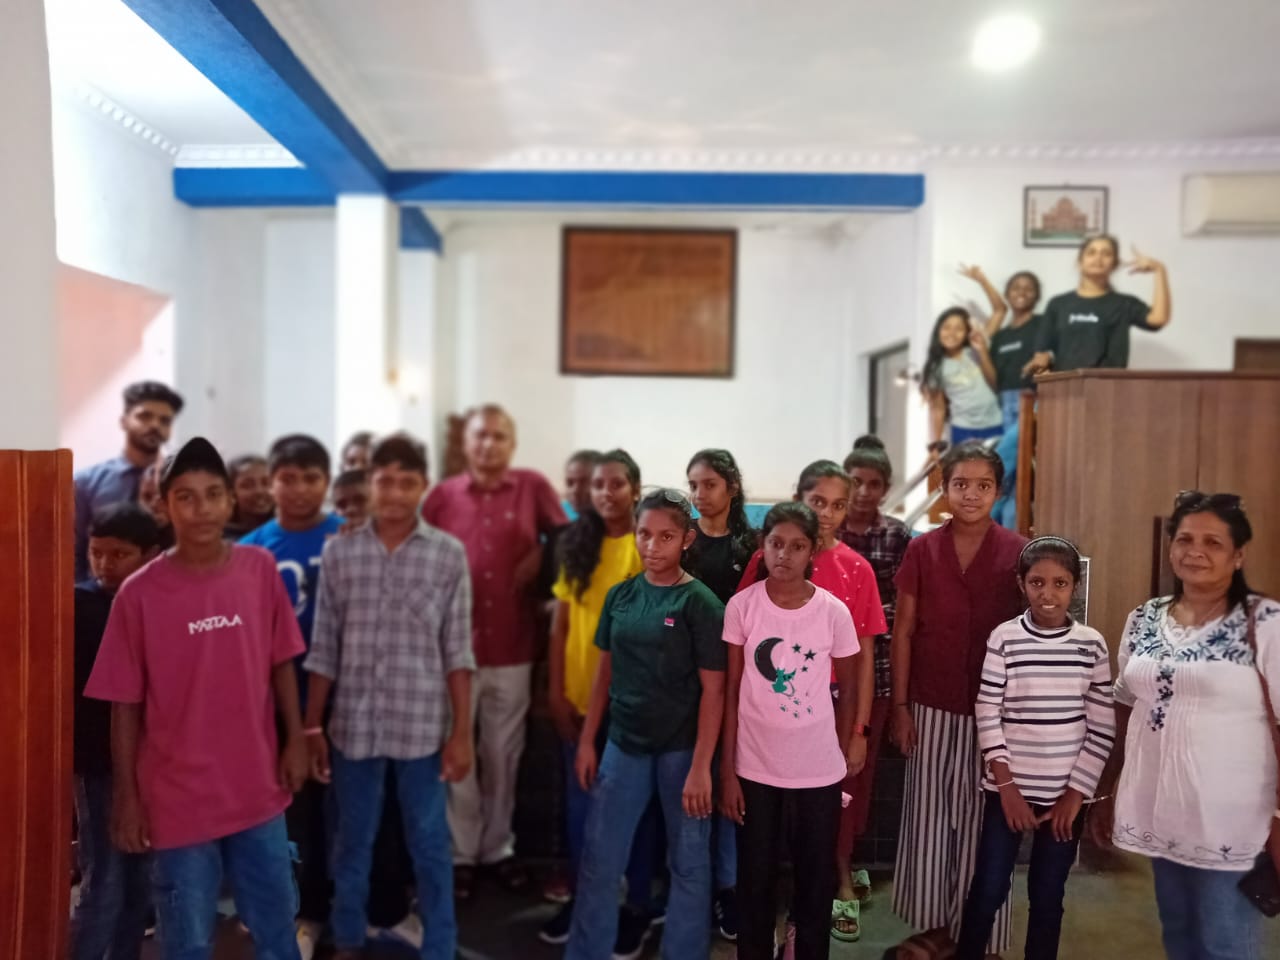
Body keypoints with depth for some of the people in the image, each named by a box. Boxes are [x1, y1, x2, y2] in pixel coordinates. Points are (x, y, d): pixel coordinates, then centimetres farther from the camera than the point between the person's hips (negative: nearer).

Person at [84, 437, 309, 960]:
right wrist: (126, 796, -4)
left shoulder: (261, 570, -5)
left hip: (256, 789, 3)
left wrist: (296, 740, 1)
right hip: (178, 798, -2)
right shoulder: (139, 592, -12)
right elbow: (125, 704, -6)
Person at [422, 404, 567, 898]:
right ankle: (460, 853, 25)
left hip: (512, 648, 0)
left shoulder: (534, 487, 0)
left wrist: (539, 558, -6)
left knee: (503, 755, 13)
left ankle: (498, 847, 30)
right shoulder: (442, 494, 1)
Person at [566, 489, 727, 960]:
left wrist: (700, 766, -14)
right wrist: (587, 740, 8)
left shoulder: (700, 603, -11)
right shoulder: (620, 595, 2)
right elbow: (605, 671, 9)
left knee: (688, 863, 11)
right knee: (598, 861, 11)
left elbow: (713, 690, -11)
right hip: (624, 745, 4)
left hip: (680, 749, -4)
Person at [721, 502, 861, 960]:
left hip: (819, 769, 0)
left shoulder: (833, 611, -8)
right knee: (755, 880, 11)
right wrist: (727, 770, -4)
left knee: (816, 879, 13)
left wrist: (845, 750, 9)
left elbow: (847, 687, 5)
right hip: (755, 767, 0)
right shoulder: (741, 605, -9)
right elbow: (731, 692, -4)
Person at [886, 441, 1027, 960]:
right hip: (931, 706, 2)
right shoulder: (921, 551, -2)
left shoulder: (1018, 553, -6)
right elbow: (903, 632, 1)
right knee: (928, 814, 11)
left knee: (982, 818, 9)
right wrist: (900, 705, -1)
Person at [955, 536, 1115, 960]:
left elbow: (1102, 728, 0)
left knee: (1047, 896, 11)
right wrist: (1007, 786, -8)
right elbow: (987, 716, -5)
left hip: (1067, 792, 1)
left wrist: (1076, 793, -4)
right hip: (1009, 788, -1)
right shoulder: (1004, 637, -6)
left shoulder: (1092, 644, -2)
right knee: (988, 889, 5)